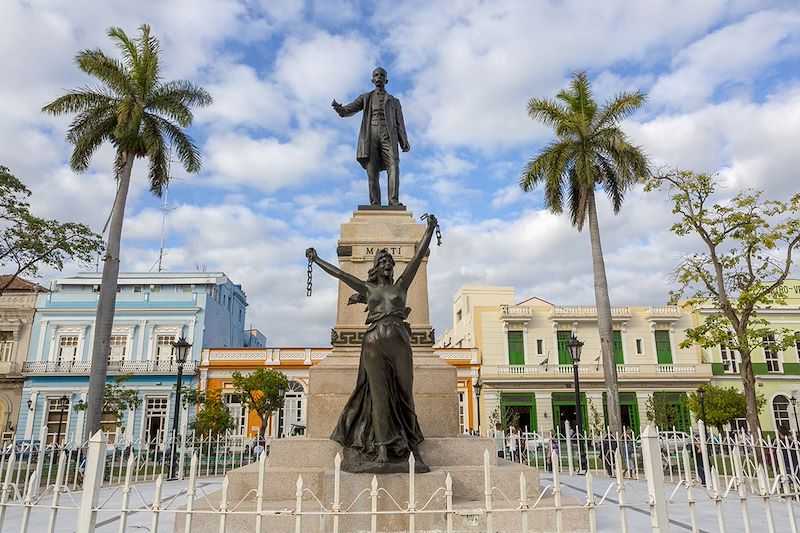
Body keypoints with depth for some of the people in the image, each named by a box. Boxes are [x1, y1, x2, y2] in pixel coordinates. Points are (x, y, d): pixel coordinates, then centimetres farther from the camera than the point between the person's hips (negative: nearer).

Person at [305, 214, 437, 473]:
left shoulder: (401, 285, 14)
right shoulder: (367, 288, 15)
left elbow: (418, 256, 10)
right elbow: (339, 273, 18)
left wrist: (429, 230, 7)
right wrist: (316, 260, 22)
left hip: (399, 342, 0)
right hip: (374, 342, 0)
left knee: (403, 393, 0)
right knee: (379, 393, -3)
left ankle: (409, 447, 2)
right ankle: (381, 449, -5)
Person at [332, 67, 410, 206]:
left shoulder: (394, 101, 25)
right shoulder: (365, 98, 23)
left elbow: (399, 123, 17)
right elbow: (349, 110, 9)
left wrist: (404, 142, 1)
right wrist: (339, 108, -16)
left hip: (388, 136, 0)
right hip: (370, 136, 0)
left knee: (393, 167, -21)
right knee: (372, 172, -9)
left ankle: (394, 201, -28)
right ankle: (375, 205, -12)